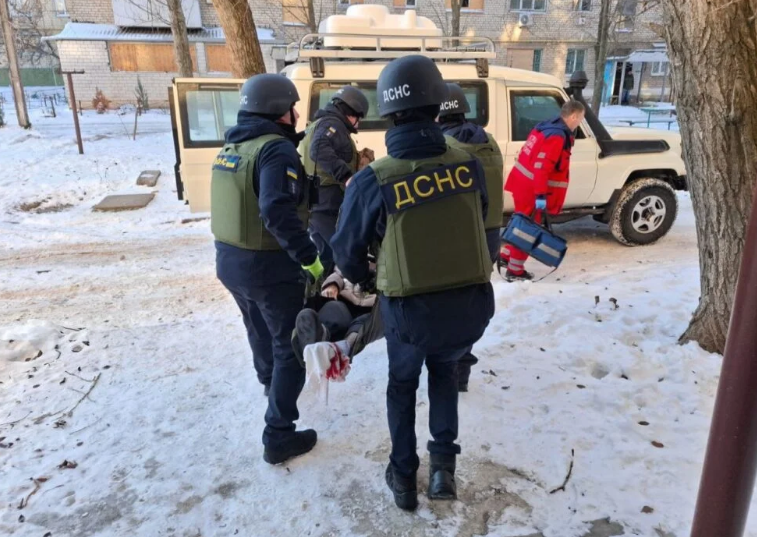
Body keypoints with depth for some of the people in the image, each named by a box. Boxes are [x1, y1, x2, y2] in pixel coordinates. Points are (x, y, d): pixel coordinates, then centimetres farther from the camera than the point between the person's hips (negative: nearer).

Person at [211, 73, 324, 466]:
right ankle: (279, 436, 10)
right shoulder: (276, 149, -19)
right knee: (291, 346, 5)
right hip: (269, 265, -8)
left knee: (259, 327, 30)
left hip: (228, 259, 9)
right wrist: (310, 257, -29)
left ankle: (269, 379, 57)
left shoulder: (231, 146, 9)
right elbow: (276, 211, -33)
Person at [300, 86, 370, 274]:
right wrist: (346, 175, -37)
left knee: (326, 256, 16)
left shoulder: (316, 125, 25)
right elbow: (319, 150, -28)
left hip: (314, 204, 10)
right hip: (328, 205, -10)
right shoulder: (332, 125, -8)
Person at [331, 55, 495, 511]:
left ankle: (404, 478, 36)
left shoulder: (373, 181, -14)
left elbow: (347, 251, -1)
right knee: (444, 370, 32)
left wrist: (364, 280, 21)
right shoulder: (469, 165, -6)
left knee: (402, 384, 27)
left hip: (411, 310, -2)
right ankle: (444, 466, 28)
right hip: (472, 307, 2)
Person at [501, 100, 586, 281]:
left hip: (523, 182, 10)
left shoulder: (547, 128, 11)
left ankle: (506, 255, 35)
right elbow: (541, 167, -26)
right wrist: (541, 195, -27)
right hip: (530, 188, -10)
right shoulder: (557, 137, -19)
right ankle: (515, 271, 10)